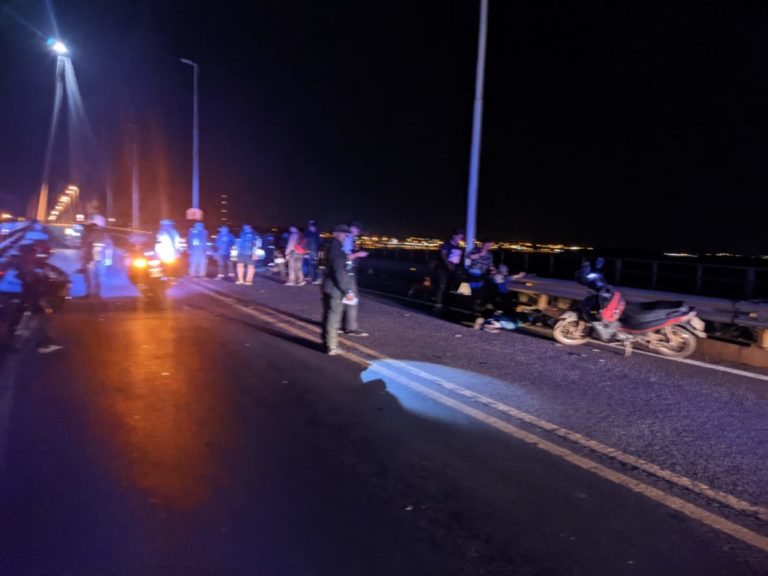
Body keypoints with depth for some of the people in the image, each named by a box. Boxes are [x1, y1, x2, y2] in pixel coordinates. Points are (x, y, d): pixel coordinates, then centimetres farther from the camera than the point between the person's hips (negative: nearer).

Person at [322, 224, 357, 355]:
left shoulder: (333, 247, 13)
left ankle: (327, 342, 28)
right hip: (335, 289, -10)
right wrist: (347, 291, -21)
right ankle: (331, 347, 3)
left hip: (329, 288, 10)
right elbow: (339, 272, -23)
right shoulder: (337, 250, -18)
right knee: (334, 317, -3)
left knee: (329, 316, 17)